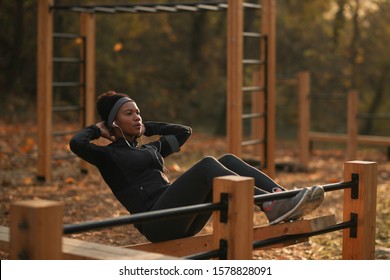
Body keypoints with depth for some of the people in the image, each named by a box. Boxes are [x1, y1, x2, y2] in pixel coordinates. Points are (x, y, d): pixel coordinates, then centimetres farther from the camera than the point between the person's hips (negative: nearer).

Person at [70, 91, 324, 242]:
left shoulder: (150, 148, 28)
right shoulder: (109, 155, 7)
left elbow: (185, 131, 38)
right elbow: (76, 143, -13)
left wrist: (147, 127, 33)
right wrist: (97, 129, 6)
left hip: (182, 220, 8)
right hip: (157, 222, -8)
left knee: (227, 161, -11)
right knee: (207, 165, -28)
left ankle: (284, 200, -26)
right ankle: (272, 208, -40)